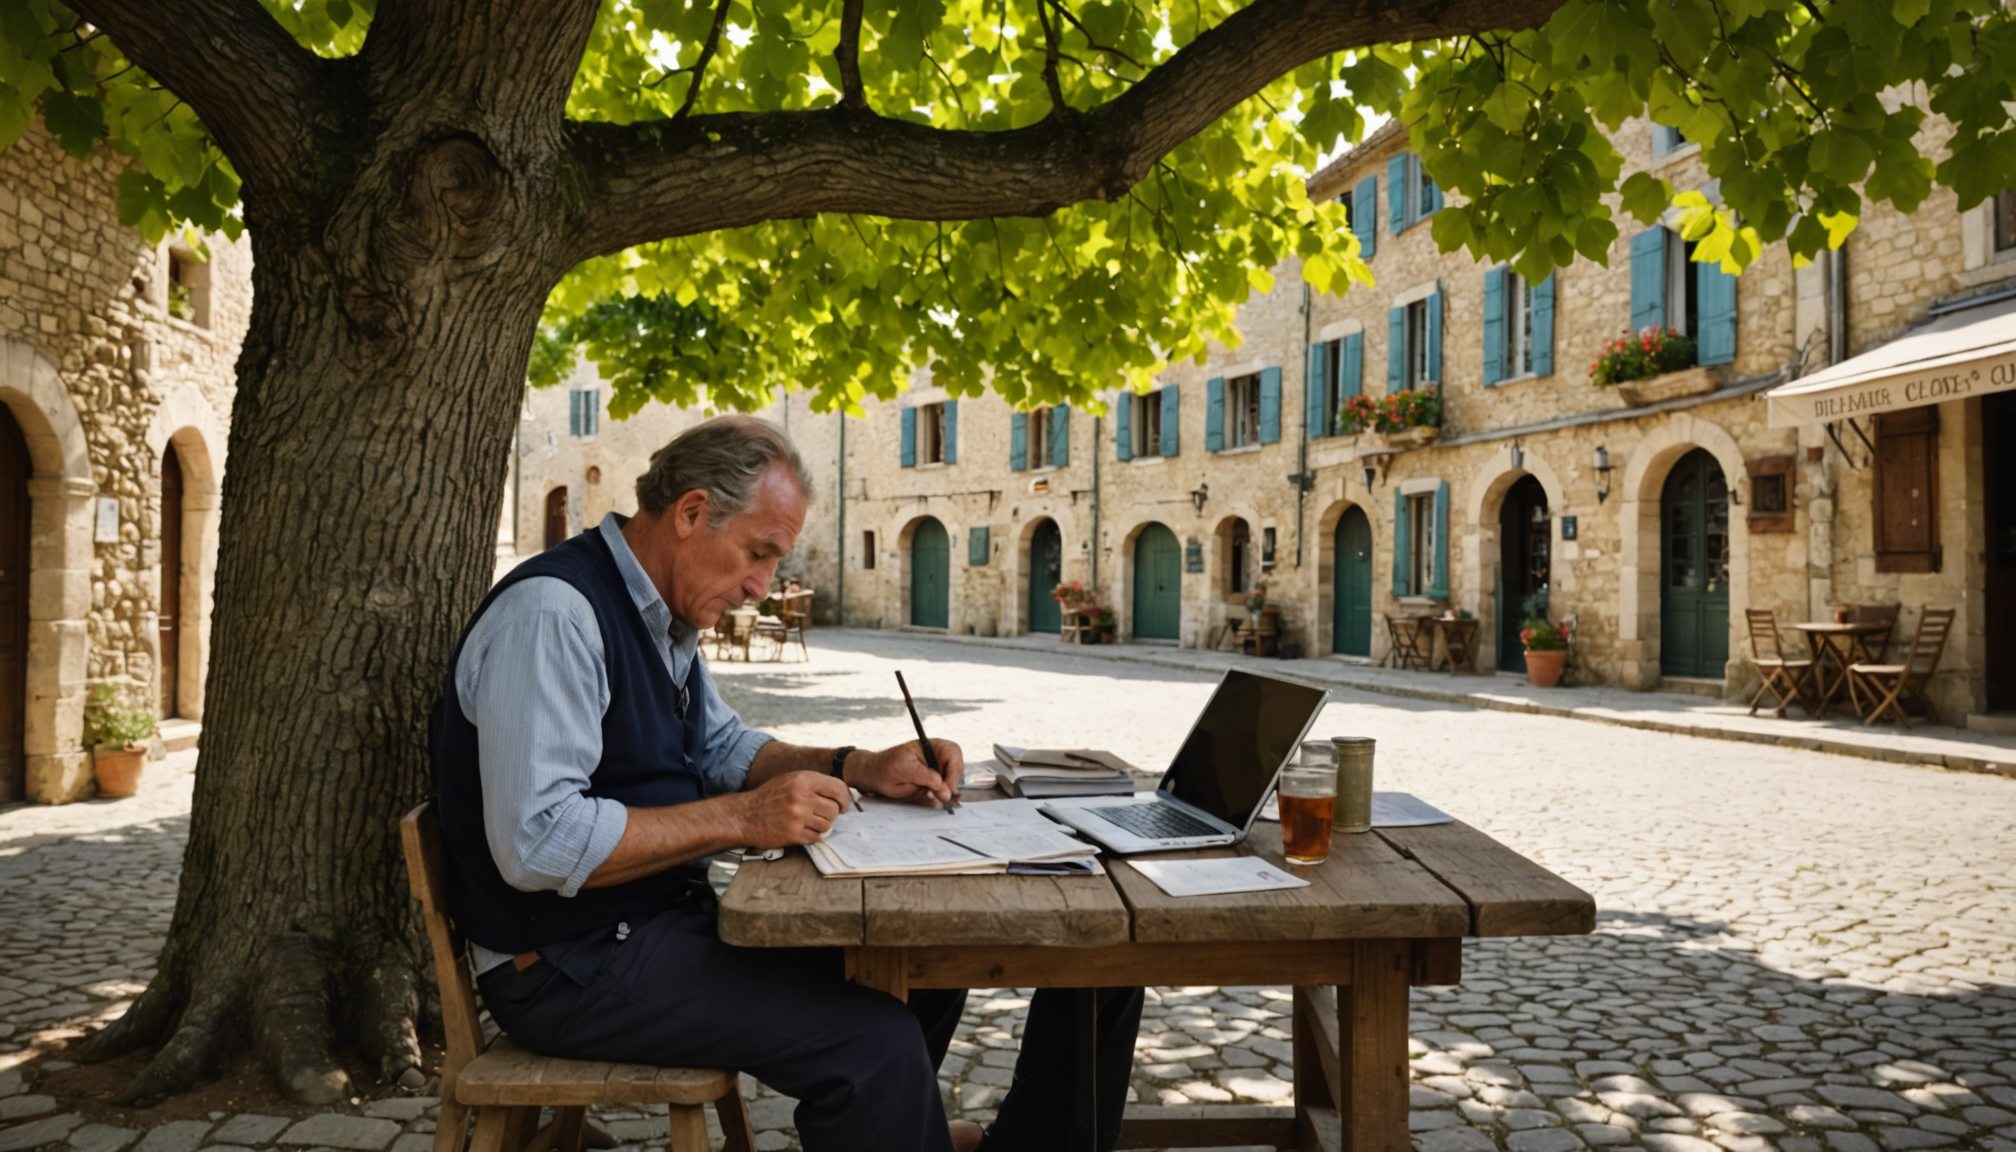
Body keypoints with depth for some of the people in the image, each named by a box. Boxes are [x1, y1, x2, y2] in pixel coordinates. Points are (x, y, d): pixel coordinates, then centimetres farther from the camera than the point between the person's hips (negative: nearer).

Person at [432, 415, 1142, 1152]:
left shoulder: (665, 615, 9)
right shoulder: (551, 612, -22)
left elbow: (722, 749, 18)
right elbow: (538, 843, -28)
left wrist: (857, 769, 2)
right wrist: (741, 820, -26)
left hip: (664, 912, 10)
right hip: (567, 964, -10)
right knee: (872, 1036, -24)